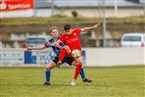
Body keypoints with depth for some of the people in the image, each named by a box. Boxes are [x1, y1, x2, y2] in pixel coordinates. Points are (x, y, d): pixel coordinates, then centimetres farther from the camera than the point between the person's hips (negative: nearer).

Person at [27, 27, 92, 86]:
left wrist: (59, 46, -37)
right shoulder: (51, 41, -5)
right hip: (58, 57, 3)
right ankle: (47, 82, 5)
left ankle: (84, 78, 4)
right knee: (48, 67, -13)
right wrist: (32, 48, 6)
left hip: (67, 56, -3)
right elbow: (43, 47, 8)